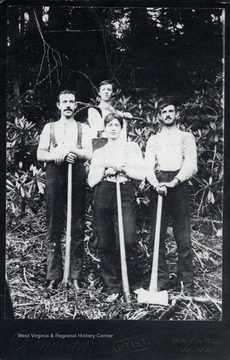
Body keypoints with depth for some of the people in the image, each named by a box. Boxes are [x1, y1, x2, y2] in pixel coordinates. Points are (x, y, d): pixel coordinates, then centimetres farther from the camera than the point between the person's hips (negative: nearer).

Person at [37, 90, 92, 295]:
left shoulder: (83, 128, 14)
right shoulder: (49, 127, 17)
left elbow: (89, 154, 2)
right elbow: (40, 154, 8)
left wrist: (71, 149, -14)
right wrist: (58, 155, -10)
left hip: (77, 175, -1)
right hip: (54, 175, 1)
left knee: (77, 227, -1)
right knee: (54, 227, 0)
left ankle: (76, 276, 5)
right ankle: (54, 276, 5)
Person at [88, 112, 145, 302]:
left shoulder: (132, 147, 13)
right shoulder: (98, 152, 19)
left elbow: (141, 174, 4)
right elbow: (91, 181, 12)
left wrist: (121, 167, -6)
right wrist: (105, 168, -4)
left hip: (125, 195, -2)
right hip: (103, 196, 2)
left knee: (128, 241, -16)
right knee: (105, 244, 0)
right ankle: (113, 287, 11)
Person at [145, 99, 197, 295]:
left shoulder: (186, 137, 15)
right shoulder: (153, 139, 21)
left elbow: (191, 165, 0)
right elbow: (148, 166, 6)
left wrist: (175, 181, -17)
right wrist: (156, 184, -15)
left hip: (179, 186, -2)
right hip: (158, 187, 2)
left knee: (183, 237, -5)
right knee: (156, 236, 0)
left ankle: (187, 283, 2)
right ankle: (161, 280, 10)